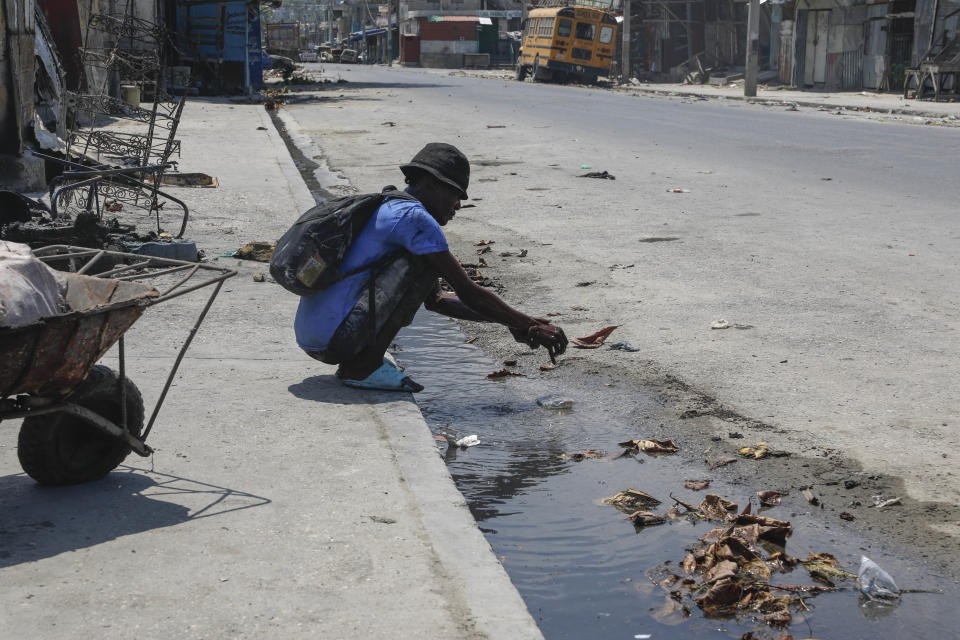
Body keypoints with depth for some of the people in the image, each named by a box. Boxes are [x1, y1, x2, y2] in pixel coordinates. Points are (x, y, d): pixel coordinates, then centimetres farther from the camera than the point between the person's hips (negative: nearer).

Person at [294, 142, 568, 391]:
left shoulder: (385, 210, 22)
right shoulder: (413, 217, -10)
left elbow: (434, 299, 26)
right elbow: (468, 293, -11)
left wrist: (510, 321, 20)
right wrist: (530, 326, -2)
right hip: (335, 339, -10)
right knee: (424, 263, -10)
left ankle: (357, 360, 10)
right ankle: (363, 366, -10)